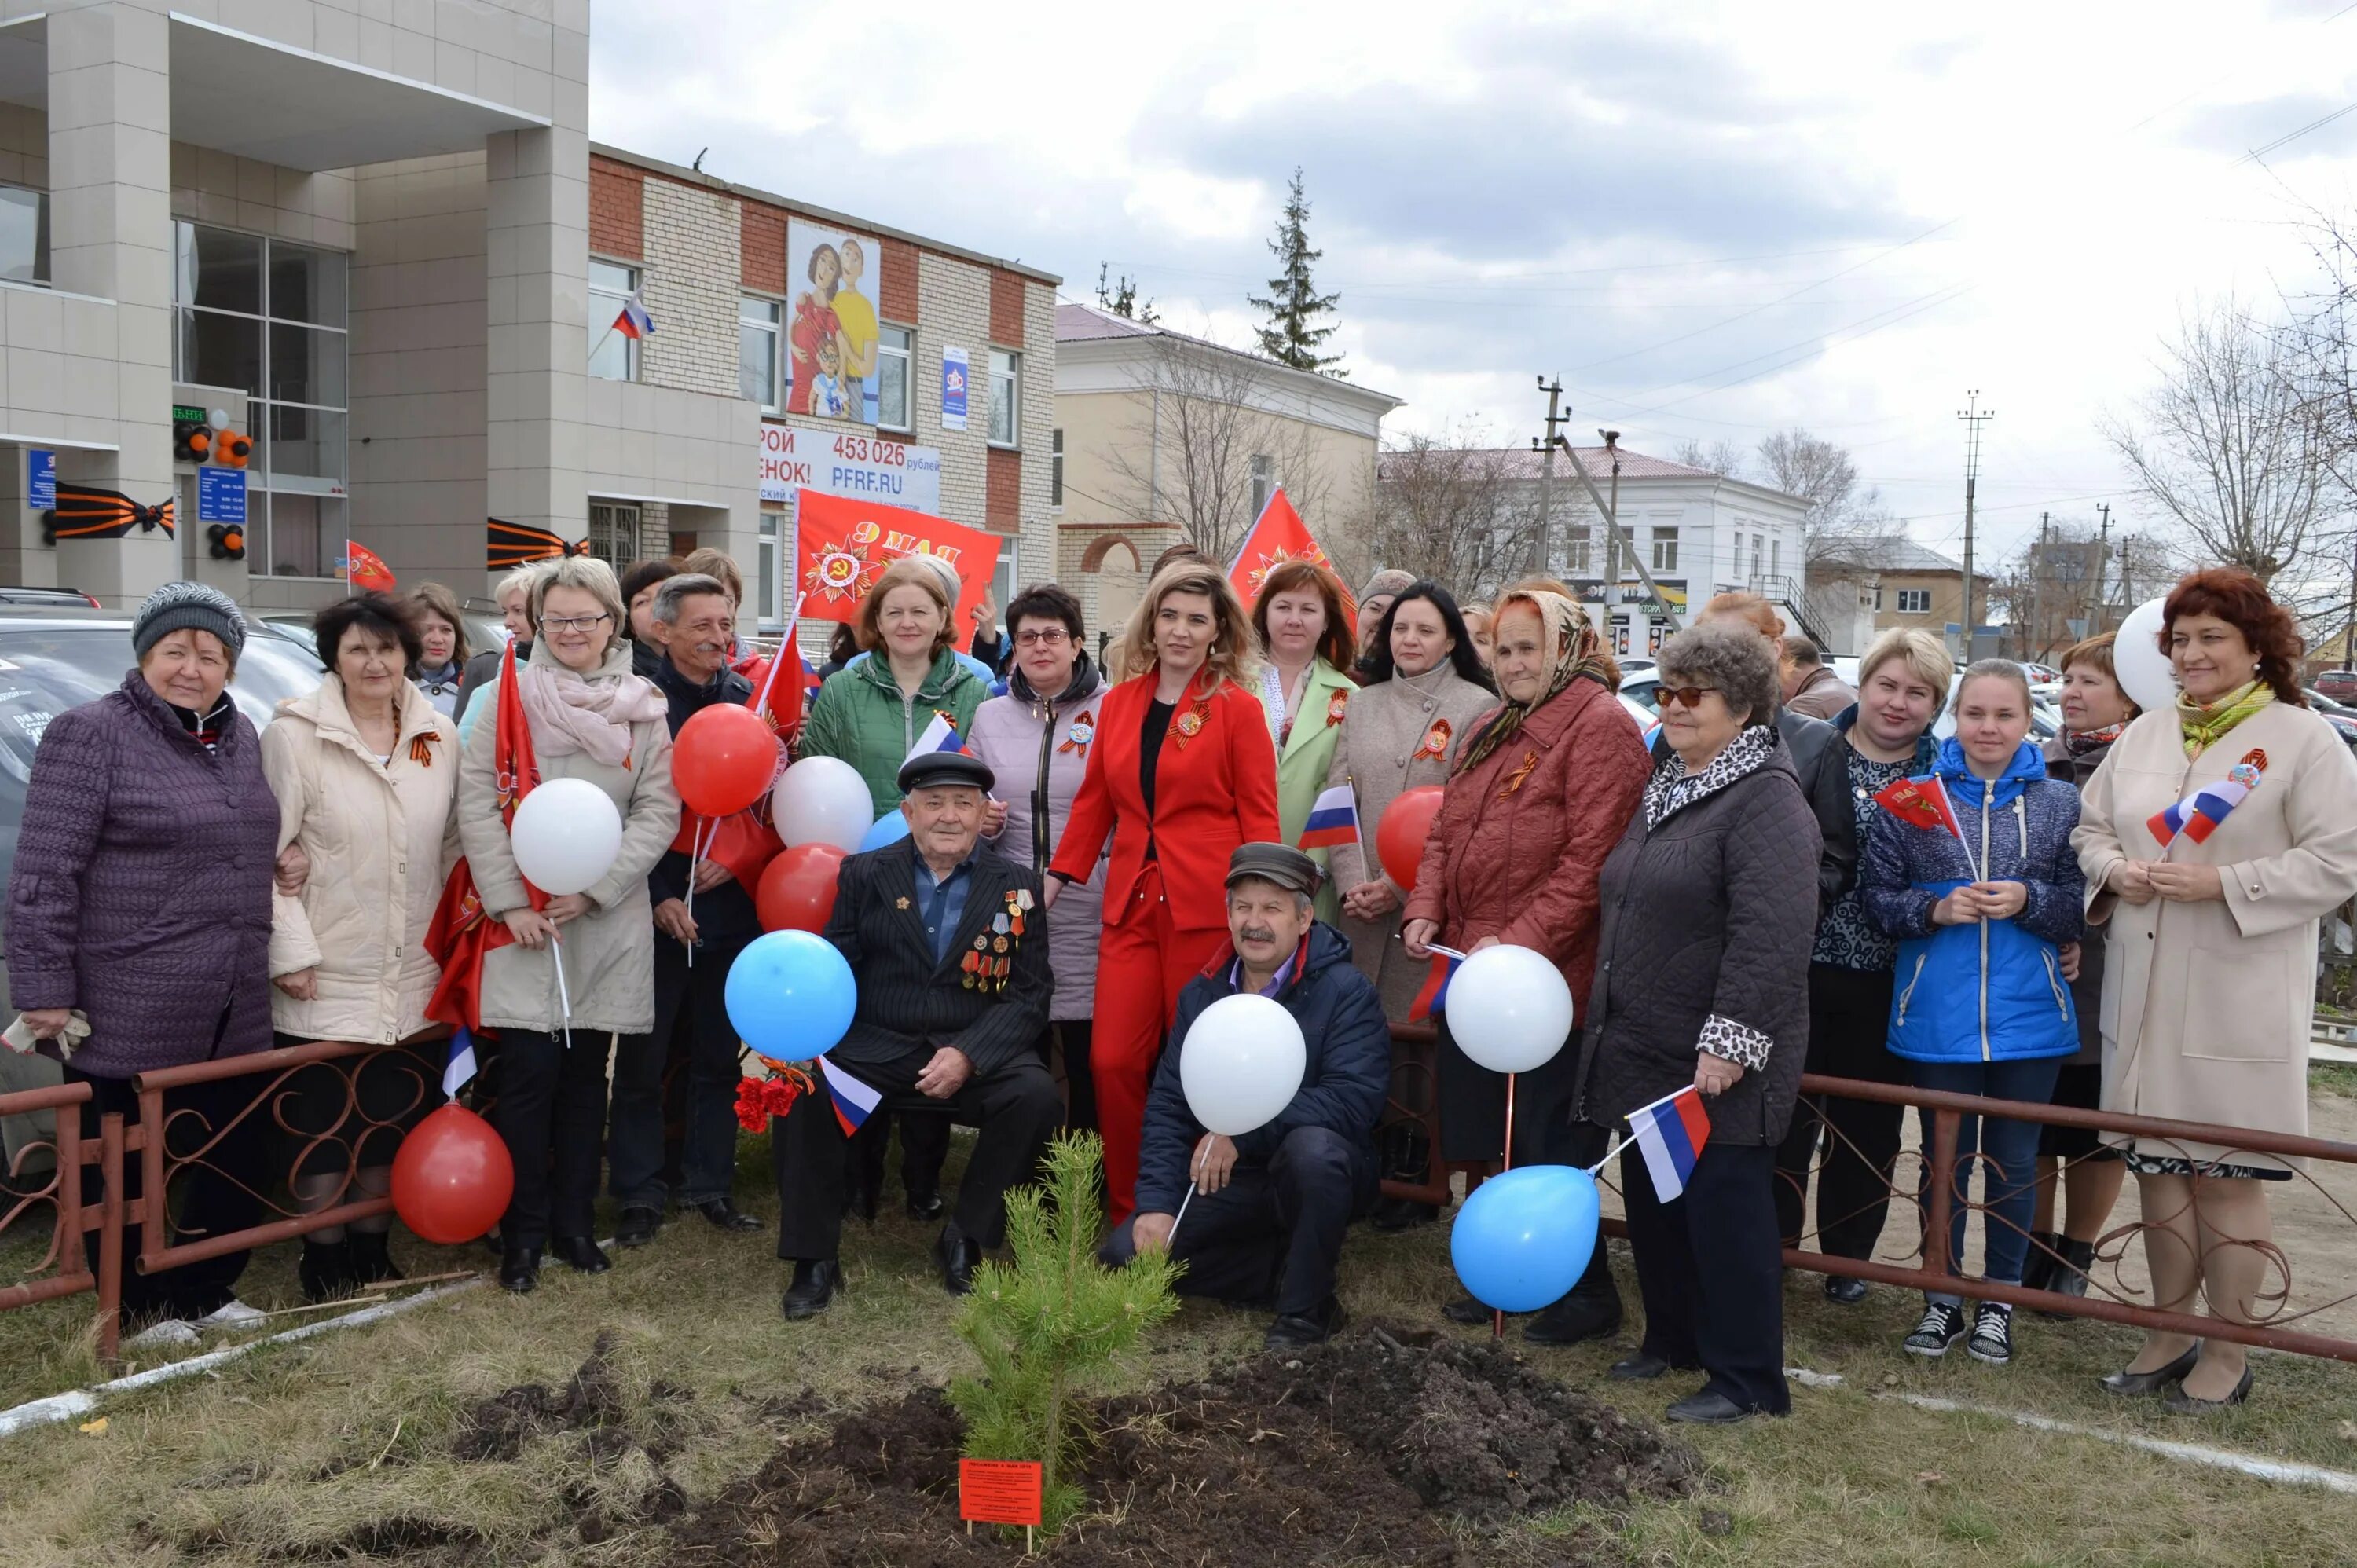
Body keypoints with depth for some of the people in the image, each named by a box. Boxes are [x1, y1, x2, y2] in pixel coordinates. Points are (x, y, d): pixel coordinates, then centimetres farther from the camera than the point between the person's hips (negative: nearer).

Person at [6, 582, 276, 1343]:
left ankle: (207, 1294, 30)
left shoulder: (240, 737, 12)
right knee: (126, 1176, 7)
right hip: (128, 1019, -6)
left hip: (233, 1019, 7)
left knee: (237, 1164, 12)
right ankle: (140, 1309, 23)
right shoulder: (92, 734, -9)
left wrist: (287, 958, 15)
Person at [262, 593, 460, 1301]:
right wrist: (290, 952, -12)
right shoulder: (295, 735, -8)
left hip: (412, 975, 4)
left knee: (392, 1116, 13)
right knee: (322, 1121, 3)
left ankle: (372, 1246, 28)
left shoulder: (440, 735, 4)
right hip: (325, 975, -4)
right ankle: (324, 1256, 18)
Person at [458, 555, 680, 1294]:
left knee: (587, 1072, 10)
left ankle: (573, 1219, 23)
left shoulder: (644, 708, 5)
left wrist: (594, 889, -9)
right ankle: (524, 1231, 11)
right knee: (529, 1073, -3)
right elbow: (476, 801, -3)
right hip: (525, 922, -2)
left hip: (610, 921, 2)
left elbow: (660, 811, 1)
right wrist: (510, 901, -10)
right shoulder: (511, 696, 0)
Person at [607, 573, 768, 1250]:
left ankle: (708, 1185, 22)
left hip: (729, 907, 3)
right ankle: (639, 1194, 15)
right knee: (641, 1059, 4)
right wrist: (658, 896, -12)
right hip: (653, 909, -3)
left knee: (718, 1056, 11)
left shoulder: (751, 701, 5)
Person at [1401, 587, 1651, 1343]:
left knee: (1549, 1140, 0)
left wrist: (1520, 942, -22)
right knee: (1494, 1134, 16)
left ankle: (1587, 1293, 16)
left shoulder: (1600, 724, -11)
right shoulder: (1490, 732, 16)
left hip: (1548, 974, -8)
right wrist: (1424, 911, 1)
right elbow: (1444, 833, 18)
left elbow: (1589, 859, -19)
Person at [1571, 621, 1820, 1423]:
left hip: (1715, 1063, -9)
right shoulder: (1666, 788, 15)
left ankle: (1745, 1378, 11)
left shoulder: (1767, 799, -15)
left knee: (1724, 1208, -2)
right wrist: (1609, 1016, 23)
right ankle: (1671, 1338, 34)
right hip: (1642, 1051, 9)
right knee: (1651, 1201, 17)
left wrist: (1730, 1040, -27)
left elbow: (1771, 933, -24)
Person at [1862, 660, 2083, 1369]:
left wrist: (2028, 901, -16)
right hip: (1938, 1016, 0)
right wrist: (1935, 910, -16)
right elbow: (1875, 894, 0)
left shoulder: (2061, 803, 3)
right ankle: (1941, 1298, 24)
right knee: (1944, 1158, 9)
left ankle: (2000, 1299, 25)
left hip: (2028, 1017, 0)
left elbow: (2082, 905, 1)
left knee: (2014, 1162, 9)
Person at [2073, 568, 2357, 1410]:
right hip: (2145, 993, 5)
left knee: (2228, 1175, 2)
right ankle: (2172, 1332, 28)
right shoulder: (2144, 733, 12)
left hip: (2241, 1001, -5)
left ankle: (2227, 1350, 17)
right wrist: (2116, 871, -4)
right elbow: (2092, 827, 18)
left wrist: (2221, 883, -18)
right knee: (2157, 1163, 12)